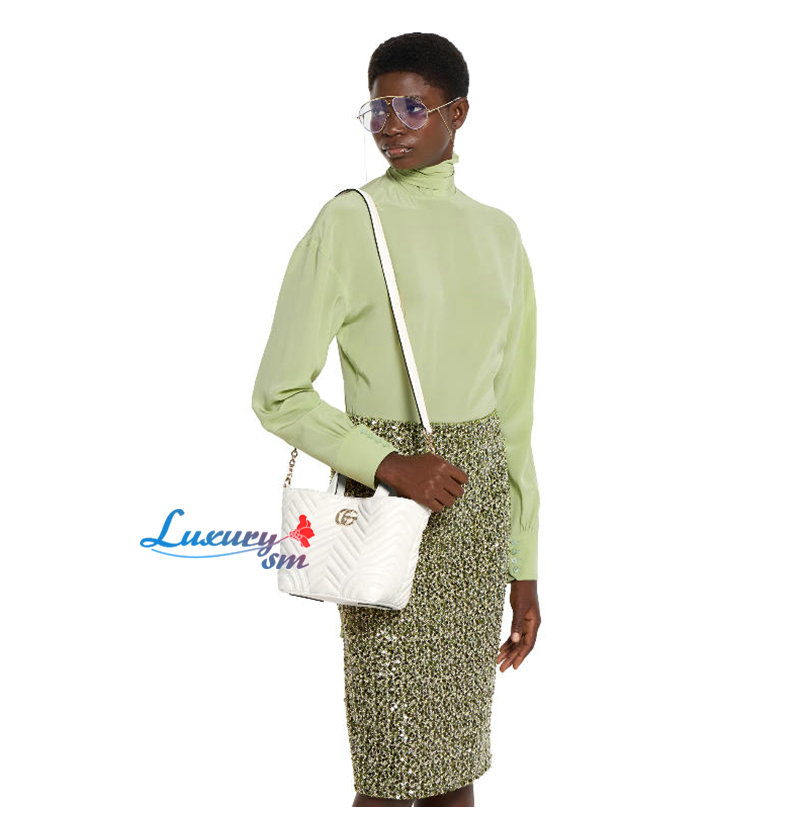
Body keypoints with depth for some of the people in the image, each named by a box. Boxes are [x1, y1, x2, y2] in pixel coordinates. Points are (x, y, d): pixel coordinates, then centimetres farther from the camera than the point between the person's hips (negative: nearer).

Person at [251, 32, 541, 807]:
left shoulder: (497, 232, 11)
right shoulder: (349, 221, -4)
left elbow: (515, 409, 13)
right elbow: (278, 394, -6)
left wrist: (524, 569, 12)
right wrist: (389, 464, -19)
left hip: (480, 495, 5)